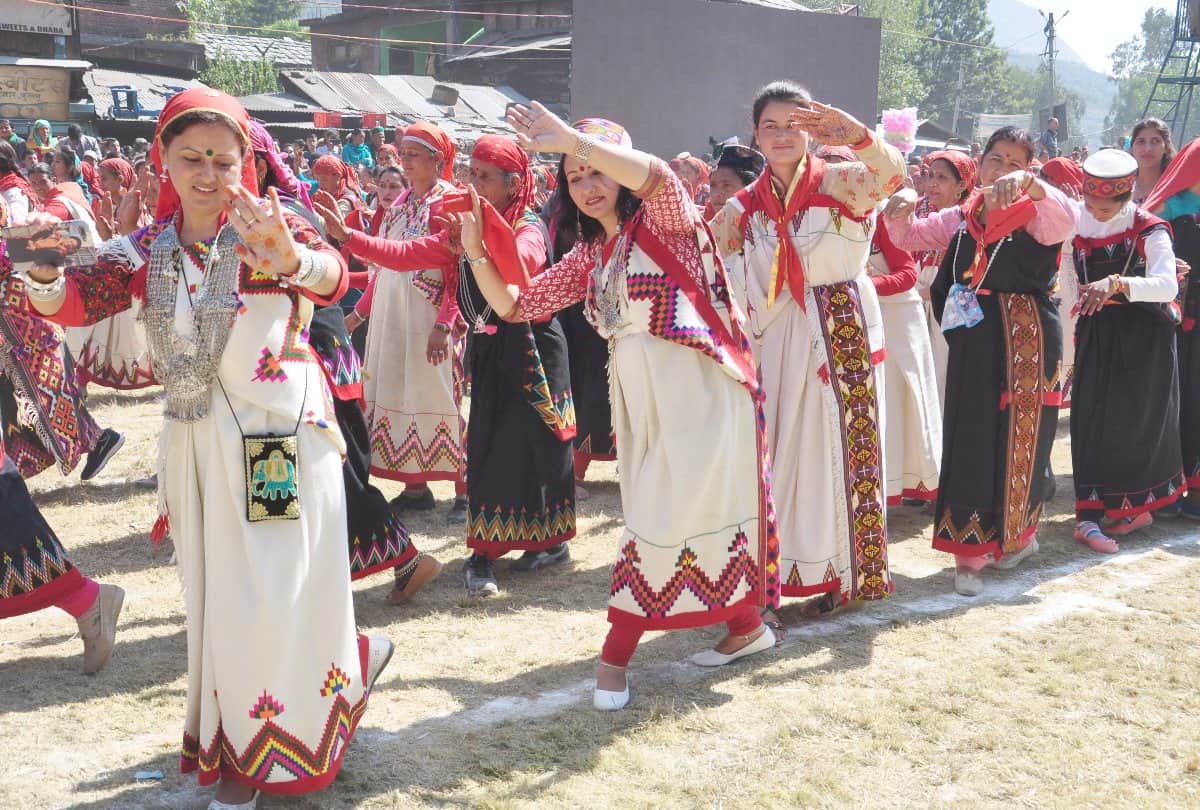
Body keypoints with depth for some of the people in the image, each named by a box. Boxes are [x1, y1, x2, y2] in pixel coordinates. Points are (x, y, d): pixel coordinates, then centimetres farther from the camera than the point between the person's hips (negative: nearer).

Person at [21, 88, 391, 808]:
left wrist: (290, 256, -51)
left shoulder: (270, 228, -8)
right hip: (199, 443, 5)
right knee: (216, 593, 13)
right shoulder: (147, 250, 5)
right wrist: (42, 276, -31)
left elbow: (334, 276, -28)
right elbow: (74, 301, -8)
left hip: (282, 437, -5)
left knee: (274, 593, -1)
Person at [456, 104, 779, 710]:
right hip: (637, 398, 7)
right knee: (657, 518, 10)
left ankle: (617, 651, 9)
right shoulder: (588, 257, 13)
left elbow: (657, 176, -30)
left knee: (664, 519, -5)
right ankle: (746, 624, 25)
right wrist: (476, 250, -1)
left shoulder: (663, 220, -5)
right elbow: (513, 305, 12)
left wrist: (572, 140, -35)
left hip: (698, 390, -7)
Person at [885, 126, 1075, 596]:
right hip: (973, 342, 3)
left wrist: (1030, 184, -41)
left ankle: (1017, 533, 28)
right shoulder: (960, 219, 10)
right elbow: (907, 237, 13)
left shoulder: (1035, 214, -2)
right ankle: (970, 553, 7)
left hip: (1026, 341, -3)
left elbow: (1066, 220, -24)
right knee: (970, 441, 1)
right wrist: (899, 214, -10)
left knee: (1020, 440, 6)